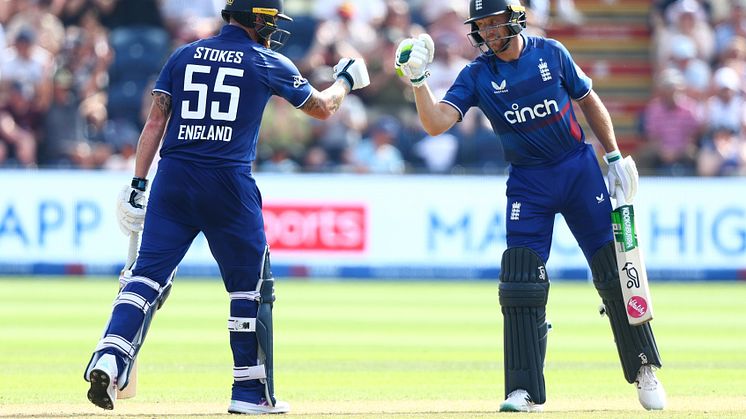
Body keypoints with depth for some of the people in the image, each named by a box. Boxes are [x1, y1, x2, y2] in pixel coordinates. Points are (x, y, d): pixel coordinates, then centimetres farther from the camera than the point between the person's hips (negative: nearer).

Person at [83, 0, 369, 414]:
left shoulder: (184, 56, 12)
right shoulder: (268, 64, 5)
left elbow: (155, 122, 6)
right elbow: (322, 107, 18)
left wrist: (138, 183, 7)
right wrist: (345, 80, 39)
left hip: (173, 178, 3)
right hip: (228, 184, -3)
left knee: (148, 274, 0)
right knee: (251, 288, 10)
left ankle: (109, 360, -21)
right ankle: (251, 392, 13)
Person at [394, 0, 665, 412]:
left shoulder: (550, 53, -3)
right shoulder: (476, 75, -5)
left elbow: (589, 101, 8)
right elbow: (436, 123, -16)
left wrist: (615, 157, 4)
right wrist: (418, 80, -31)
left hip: (579, 169, 0)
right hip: (528, 184, 0)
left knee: (614, 272, 1)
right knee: (521, 283, -9)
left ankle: (644, 369, 17)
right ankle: (526, 391, -4)